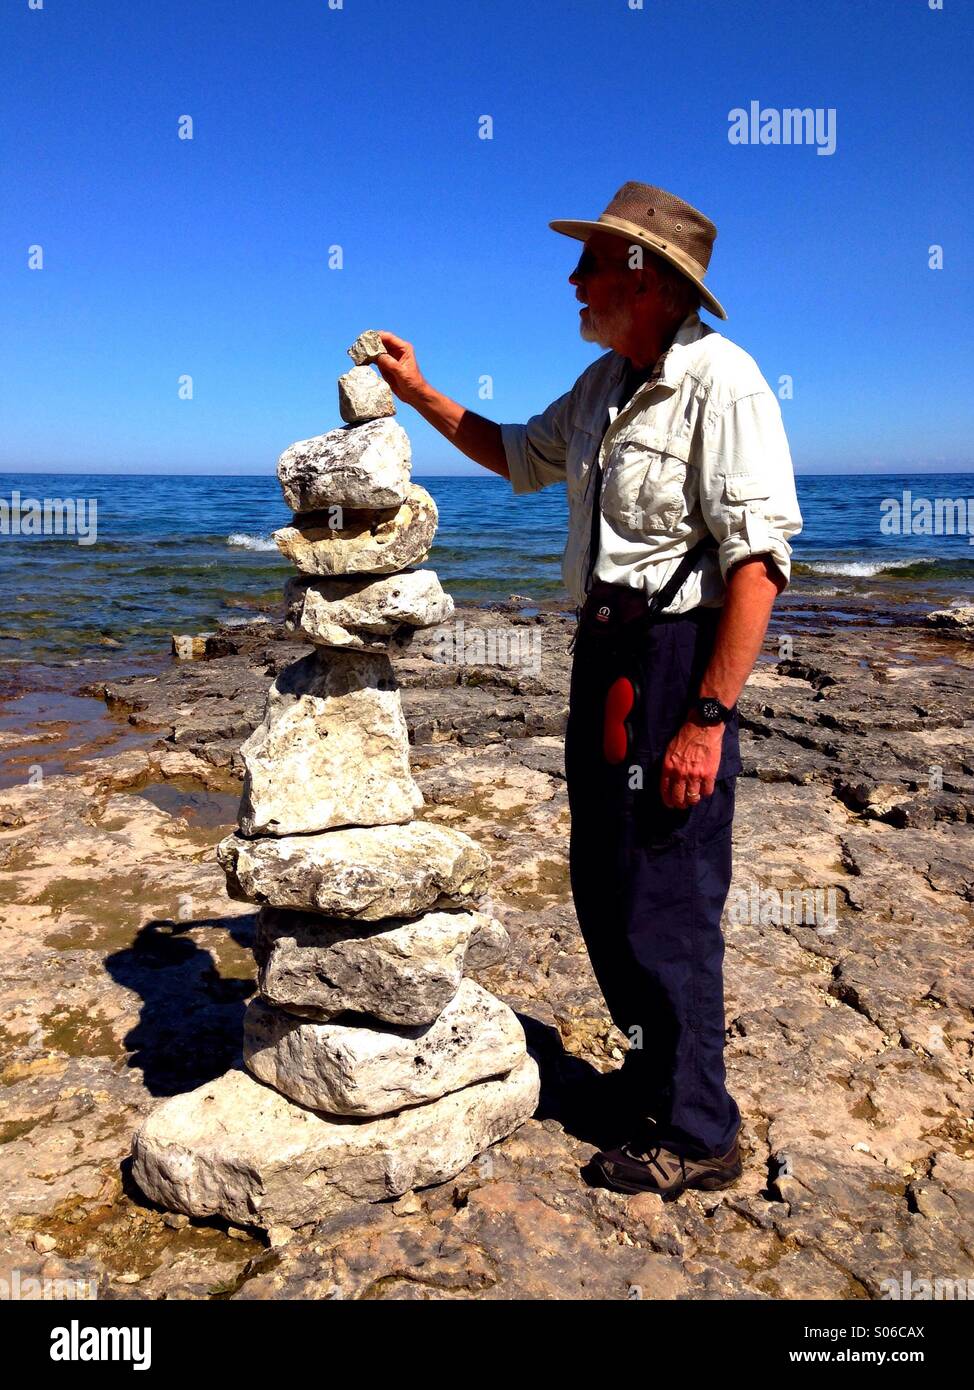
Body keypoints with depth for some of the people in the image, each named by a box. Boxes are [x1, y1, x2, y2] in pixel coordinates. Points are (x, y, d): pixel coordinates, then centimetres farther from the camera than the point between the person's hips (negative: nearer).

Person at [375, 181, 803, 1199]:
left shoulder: (719, 381, -13)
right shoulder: (605, 382, 14)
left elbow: (759, 562, -21)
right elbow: (522, 456, 31)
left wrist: (708, 718, -24)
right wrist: (419, 394, 25)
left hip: (678, 656, -9)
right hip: (605, 651, 9)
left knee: (664, 899, -2)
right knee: (602, 883, 16)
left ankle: (698, 1134, 17)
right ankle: (656, 1074, 37)